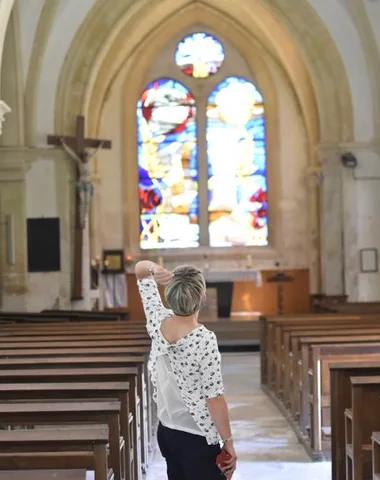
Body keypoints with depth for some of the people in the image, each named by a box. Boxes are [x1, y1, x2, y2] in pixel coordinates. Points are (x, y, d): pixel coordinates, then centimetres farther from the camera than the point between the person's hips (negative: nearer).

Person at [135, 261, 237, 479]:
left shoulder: (158, 323, -5)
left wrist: (153, 269, -18)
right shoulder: (204, 339, -23)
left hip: (166, 432, 7)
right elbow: (215, 398, -19)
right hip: (198, 438, -7)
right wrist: (228, 442, -8)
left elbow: (140, 269, 6)